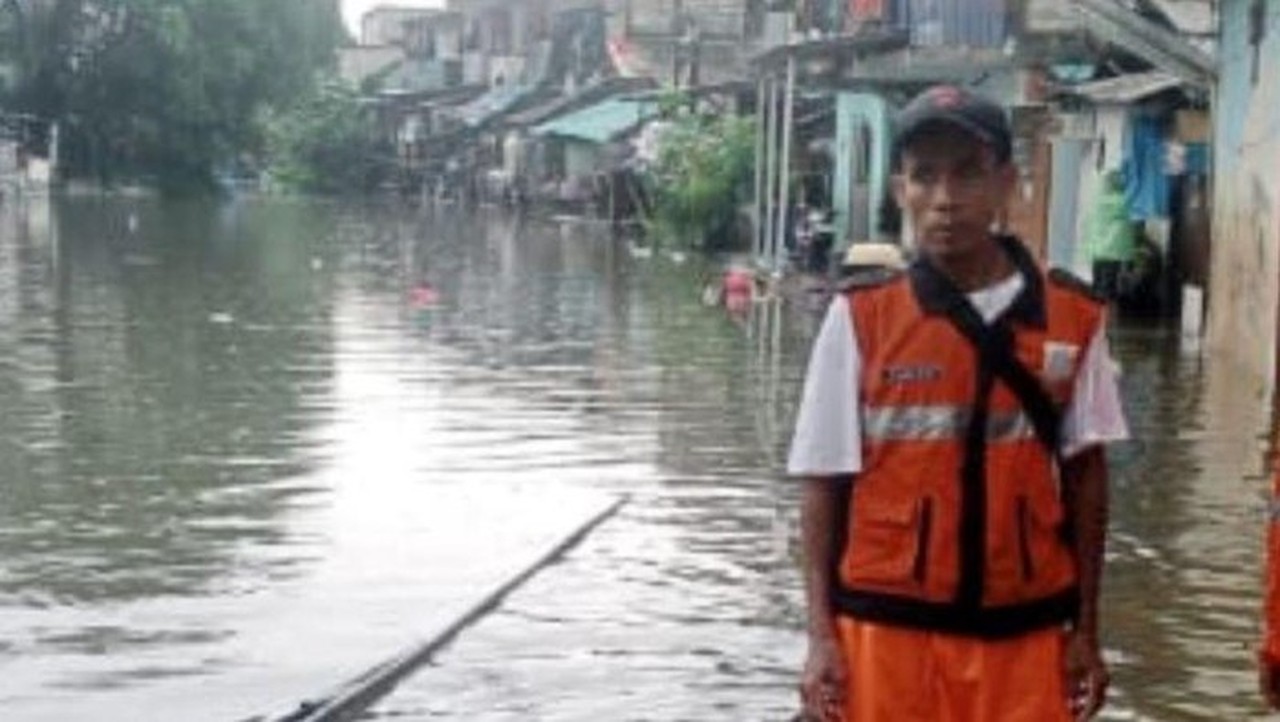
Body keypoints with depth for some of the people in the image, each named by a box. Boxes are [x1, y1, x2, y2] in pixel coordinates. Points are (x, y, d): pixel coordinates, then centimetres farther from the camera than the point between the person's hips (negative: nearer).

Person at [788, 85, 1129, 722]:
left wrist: (1084, 628, 7)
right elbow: (825, 484, 0)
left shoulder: (1073, 318, -1)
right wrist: (822, 635, -4)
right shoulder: (859, 319, -5)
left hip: (1024, 631, 1)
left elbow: (1084, 474, 7)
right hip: (888, 627, -1)